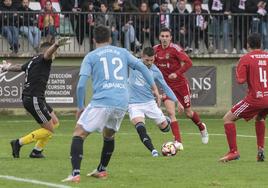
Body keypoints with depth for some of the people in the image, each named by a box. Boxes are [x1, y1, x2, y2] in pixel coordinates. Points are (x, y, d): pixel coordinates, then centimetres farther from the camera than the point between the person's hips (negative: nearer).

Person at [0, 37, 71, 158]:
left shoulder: (33, 61, 17)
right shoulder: (42, 60, -9)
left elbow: (19, 67, 35)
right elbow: (48, 53, -33)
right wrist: (57, 44, -55)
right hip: (34, 99, -10)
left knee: (55, 122, 14)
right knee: (49, 129, -5)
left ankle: (37, 151, 15)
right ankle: (18, 143, -2)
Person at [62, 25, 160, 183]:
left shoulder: (90, 57, 9)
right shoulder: (122, 52, 19)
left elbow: (81, 84, 0)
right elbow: (141, 66, 11)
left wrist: (80, 107, 8)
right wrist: (154, 87, 16)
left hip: (101, 102, -4)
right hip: (122, 103, 4)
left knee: (79, 133, 0)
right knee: (109, 135, 30)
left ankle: (75, 174, -16)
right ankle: (102, 170, 38)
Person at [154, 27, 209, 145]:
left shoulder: (175, 48, -16)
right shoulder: (156, 50, -1)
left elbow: (188, 62, -20)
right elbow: (153, 64, 16)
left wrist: (177, 73, -28)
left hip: (180, 83, -3)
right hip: (167, 85, 3)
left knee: (188, 113, 9)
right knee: (171, 112, -15)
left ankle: (202, 128, 41)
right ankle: (178, 142, -14)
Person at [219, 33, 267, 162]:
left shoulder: (245, 58, -4)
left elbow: (241, 80, -12)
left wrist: (238, 72, 8)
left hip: (255, 98, -6)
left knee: (228, 119, 5)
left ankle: (234, 152, -4)